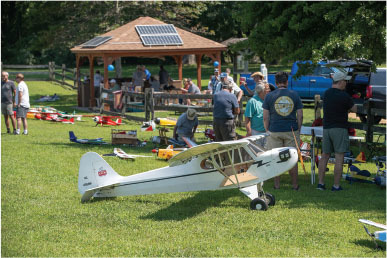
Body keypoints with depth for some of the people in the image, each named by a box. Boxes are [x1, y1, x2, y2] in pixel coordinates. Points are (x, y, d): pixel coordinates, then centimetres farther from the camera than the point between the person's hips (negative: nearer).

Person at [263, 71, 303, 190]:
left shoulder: (269, 96, -2)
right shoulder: (294, 95, 1)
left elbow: (265, 117, -2)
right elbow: (300, 116, 2)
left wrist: (267, 131, 8)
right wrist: (298, 130, 11)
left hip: (275, 131, -1)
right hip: (291, 131, 1)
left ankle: (277, 185, 10)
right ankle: (295, 185, 12)